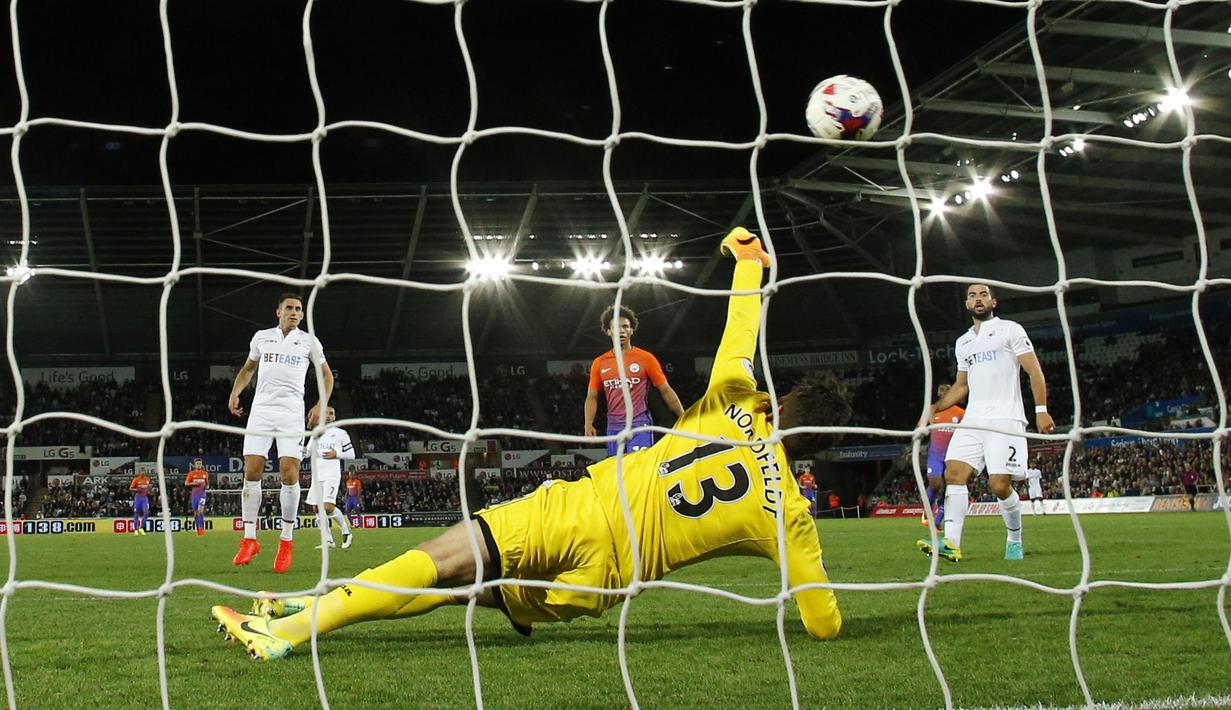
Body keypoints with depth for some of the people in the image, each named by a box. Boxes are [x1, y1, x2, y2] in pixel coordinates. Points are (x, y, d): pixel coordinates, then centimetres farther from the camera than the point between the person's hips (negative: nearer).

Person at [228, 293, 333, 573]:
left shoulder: (309, 341, 9)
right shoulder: (261, 337, 14)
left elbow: (326, 375, 14)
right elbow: (248, 368, 27)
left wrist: (321, 404, -1)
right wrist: (235, 393, 9)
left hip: (292, 413, -2)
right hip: (261, 409, 2)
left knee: (289, 474, -12)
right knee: (251, 471, -7)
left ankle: (286, 540, 0)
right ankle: (249, 539, 1)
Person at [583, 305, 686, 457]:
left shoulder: (646, 358, 0)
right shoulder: (599, 363, 9)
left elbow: (666, 391, 3)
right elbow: (592, 396, 13)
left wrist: (684, 418, 0)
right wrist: (588, 424, -2)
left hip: (640, 427, -4)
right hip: (613, 428, 4)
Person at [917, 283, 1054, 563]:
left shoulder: (1010, 330, 4)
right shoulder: (963, 343, 22)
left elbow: (1034, 371, -2)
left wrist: (1041, 410, -12)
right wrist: (935, 407, 15)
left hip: (1005, 419, -6)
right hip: (973, 420, 6)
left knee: (999, 484, -13)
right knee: (954, 473, -12)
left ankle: (1015, 539, 11)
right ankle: (952, 544, -19)